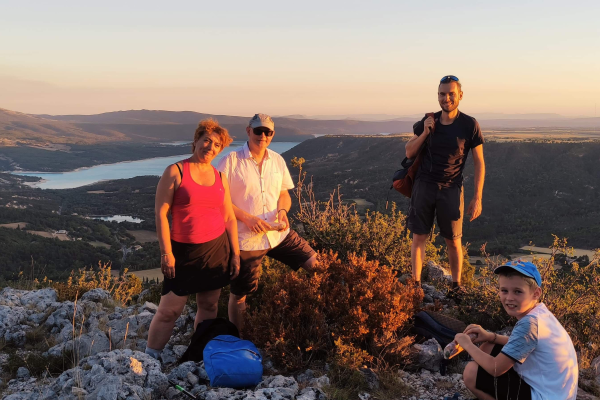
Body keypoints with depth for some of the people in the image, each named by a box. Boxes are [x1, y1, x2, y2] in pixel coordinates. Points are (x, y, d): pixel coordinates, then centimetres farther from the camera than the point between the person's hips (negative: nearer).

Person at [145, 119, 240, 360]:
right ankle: (150, 358, 13)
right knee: (169, 310, -2)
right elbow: (160, 213, -8)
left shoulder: (220, 178, 9)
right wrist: (166, 253, -12)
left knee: (208, 305, 9)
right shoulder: (175, 172, -4)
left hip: (217, 249, 4)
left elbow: (230, 218, 11)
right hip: (184, 251, -4)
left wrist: (235, 254, 7)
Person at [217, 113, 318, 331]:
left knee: (316, 264, -3)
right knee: (239, 295, 7)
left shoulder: (277, 160, 6)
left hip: (278, 233, 5)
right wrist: (247, 218, -20)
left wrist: (282, 210, -8)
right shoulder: (231, 161, -10)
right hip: (246, 239, -4)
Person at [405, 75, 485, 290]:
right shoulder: (428, 122, 4)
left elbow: (479, 163, -2)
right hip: (424, 185, 2)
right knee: (419, 237, 3)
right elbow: (409, 153, 8)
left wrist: (477, 198, -8)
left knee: (454, 241, 5)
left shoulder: (470, 125, -4)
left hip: (451, 189, -2)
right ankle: (416, 285, 12)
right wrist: (424, 133, -9)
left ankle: (456, 286, 21)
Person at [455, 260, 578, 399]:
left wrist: (467, 345, -6)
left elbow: (495, 369, -22)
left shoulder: (529, 324, -27)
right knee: (488, 347, 13)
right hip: (549, 386, 10)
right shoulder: (540, 312, 0)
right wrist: (490, 336, 7)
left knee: (471, 372, -9)